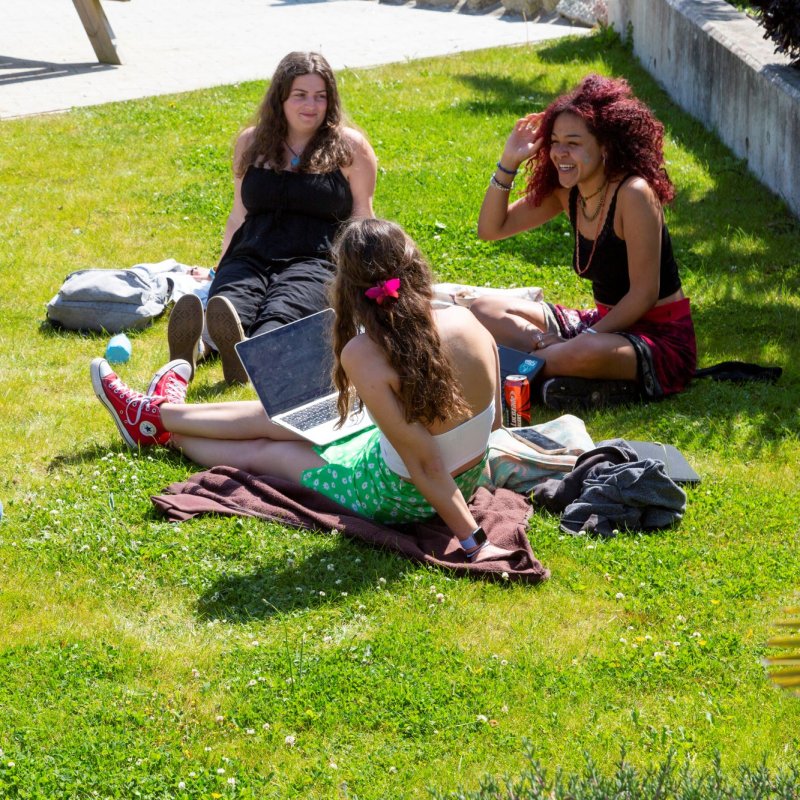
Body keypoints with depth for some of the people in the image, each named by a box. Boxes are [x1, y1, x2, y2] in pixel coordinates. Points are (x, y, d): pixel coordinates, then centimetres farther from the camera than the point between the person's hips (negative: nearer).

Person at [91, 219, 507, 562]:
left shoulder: (364, 355, -31)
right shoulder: (467, 322, -15)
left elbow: (423, 464, -28)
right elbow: (494, 419, -2)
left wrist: (475, 542, -21)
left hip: (395, 497, -6)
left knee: (259, 451, 20)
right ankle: (158, 414, 49)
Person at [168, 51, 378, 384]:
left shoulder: (350, 147, 12)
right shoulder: (251, 143, 20)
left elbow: (362, 222, 13)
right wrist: (222, 267, 21)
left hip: (316, 259, -2)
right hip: (251, 255, 2)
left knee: (279, 317, -39)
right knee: (227, 307, -36)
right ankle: (186, 352, -69)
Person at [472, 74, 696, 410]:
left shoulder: (633, 194, -21)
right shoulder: (566, 192, 1)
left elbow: (644, 294, -21)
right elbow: (490, 229, 7)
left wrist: (580, 341, -22)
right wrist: (508, 163, -6)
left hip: (660, 337, -8)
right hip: (606, 323, 8)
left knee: (588, 352, -40)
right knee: (483, 311, 1)